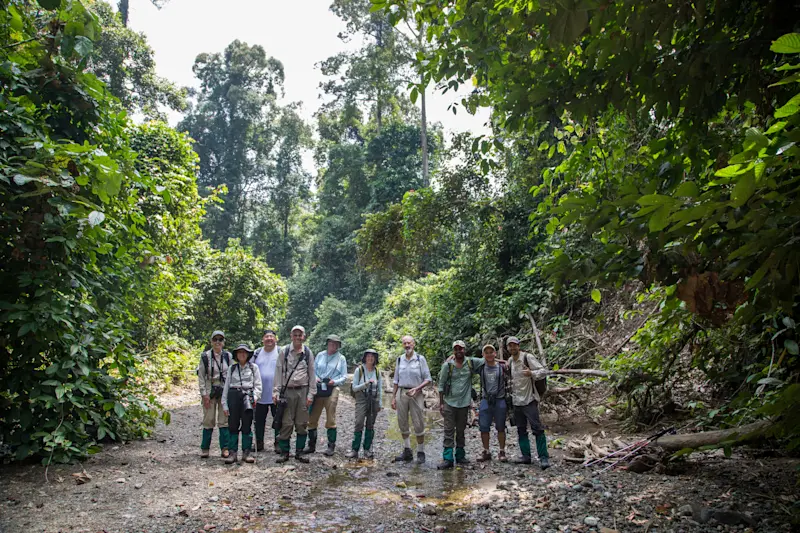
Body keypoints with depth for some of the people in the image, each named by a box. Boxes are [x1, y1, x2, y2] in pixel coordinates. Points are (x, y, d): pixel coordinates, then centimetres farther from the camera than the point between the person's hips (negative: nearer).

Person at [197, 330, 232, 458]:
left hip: (225, 391, 2)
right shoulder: (205, 356, -2)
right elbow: (201, 377, -1)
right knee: (208, 421, 1)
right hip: (210, 391, -1)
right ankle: (205, 449, 14)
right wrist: (204, 394, -7)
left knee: (224, 420, 2)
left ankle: (225, 448, 9)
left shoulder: (228, 356, 4)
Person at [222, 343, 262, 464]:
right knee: (233, 426, 1)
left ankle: (246, 453, 6)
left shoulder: (253, 367, 10)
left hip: (247, 395, -1)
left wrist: (255, 397, -9)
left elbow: (257, 385, 7)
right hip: (233, 396, 1)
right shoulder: (232, 368, 13)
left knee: (247, 426, 0)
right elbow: (226, 386, 12)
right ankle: (232, 453, 6)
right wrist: (225, 404, 6)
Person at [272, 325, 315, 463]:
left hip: (303, 391, 1)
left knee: (302, 424, 5)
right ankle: (284, 452, 11)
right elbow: (278, 372, 2)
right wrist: (276, 392, -4)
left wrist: (311, 394, 2)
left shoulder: (307, 352, 6)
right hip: (287, 391, -1)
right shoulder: (284, 351, 2)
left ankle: (299, 452, 16)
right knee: (286, 423, 0)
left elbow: (312, 374, 7)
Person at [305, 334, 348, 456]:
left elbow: (344, 376, 6)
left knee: (331, 419, -1)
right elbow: (313, 370, 12)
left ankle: (331, 446, 8)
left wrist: (335, 381, -11)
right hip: (318, 388, 2)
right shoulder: (320, 355, 11)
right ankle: (311, 445, 14)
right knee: (312, 418, 3)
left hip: (332, 389, -2)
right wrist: (315, 378, -8)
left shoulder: (341, 358, 7)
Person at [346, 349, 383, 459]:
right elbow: (354, 388, -4)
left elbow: (380, 388, 13)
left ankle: (367, 450, 13)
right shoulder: (359, 370, -2)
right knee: (359, 423, -14)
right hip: (362, 399, -3)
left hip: (374, 400, 3)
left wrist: (380, 403, 9)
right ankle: (354, 450, -10)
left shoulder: (377, 372, 7)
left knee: (370, 425, 5)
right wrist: (366, 384, -17)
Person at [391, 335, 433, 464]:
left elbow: (427, 379, -2)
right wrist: (393, 397, 8)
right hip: (402, 394, 4)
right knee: (402, 423, 7)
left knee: (418, 424, -2)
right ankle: (407, 451, 20)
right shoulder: (399, 359, 9)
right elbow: (396, 380, 13)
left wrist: (416, 389, -16)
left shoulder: (420, 359, -1)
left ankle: (421, 453, 10)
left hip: (416, 394, -3)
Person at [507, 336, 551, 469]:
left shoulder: (527, 357, -9)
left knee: (537, 428, -11)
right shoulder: (510, 361, 11)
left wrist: (531, 373, -34)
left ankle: (544, 457, -6)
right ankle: (526, 456, 20)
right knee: (521, 430, 11)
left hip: (529, 400, -7)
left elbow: (543, 371, -16)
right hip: (516, 401, 7)